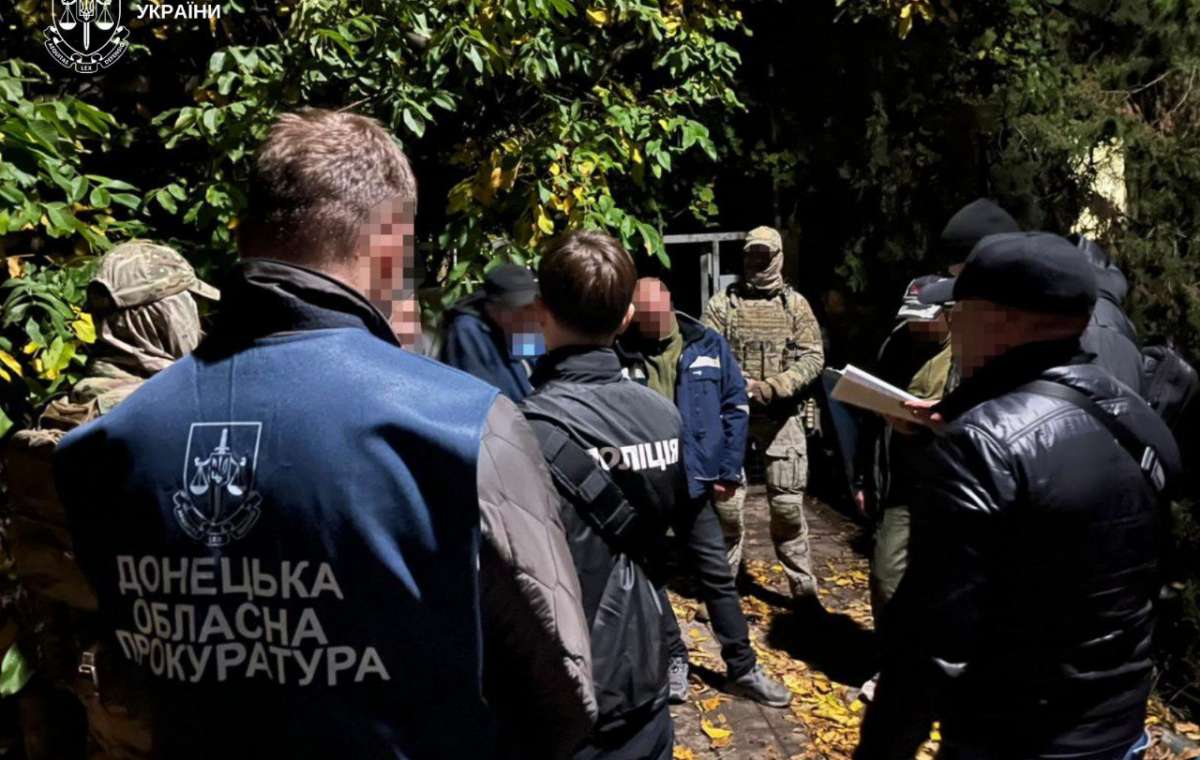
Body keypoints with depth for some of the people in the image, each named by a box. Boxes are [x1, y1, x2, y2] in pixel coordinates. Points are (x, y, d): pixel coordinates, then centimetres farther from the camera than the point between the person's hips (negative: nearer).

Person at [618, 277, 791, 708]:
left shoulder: (708, 346, -4)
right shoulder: (618, 355, -11)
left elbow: (736, 405, 2)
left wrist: (729, 470, -1)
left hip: (694, 481, 1)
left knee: (717, 576, 11)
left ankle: (743, 669, 25)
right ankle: (673, 658, 33)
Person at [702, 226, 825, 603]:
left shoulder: (795, 304, 6)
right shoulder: (722, 303, 4)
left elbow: (812, 358, -2)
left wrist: (771, 387, -16)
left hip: (781, 415, 0)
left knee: (787, 503, 2)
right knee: (726, 501, 4)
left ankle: (803, 586, 15)